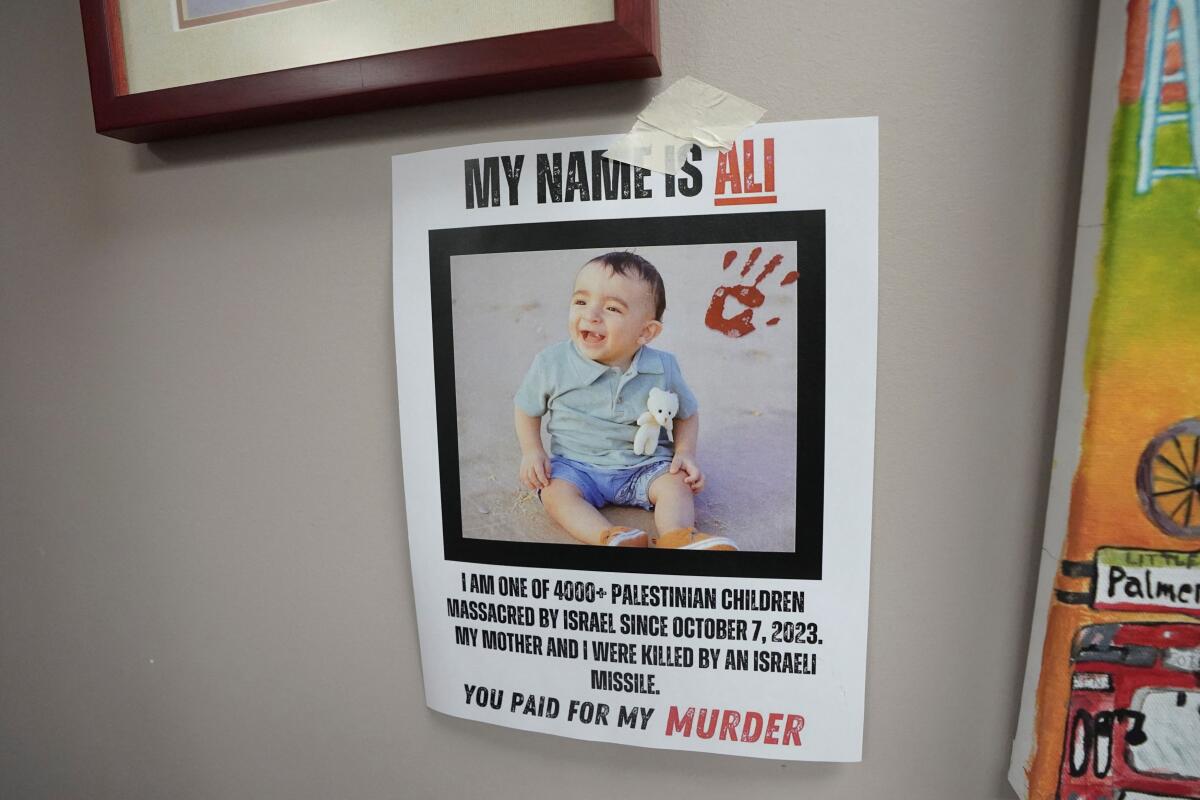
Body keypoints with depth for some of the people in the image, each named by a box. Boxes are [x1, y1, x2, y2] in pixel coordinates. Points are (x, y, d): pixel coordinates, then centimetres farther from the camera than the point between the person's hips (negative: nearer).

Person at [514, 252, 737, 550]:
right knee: (555, 491, -26)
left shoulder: (663, 368, -10)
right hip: (576, 464, 0)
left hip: (644, 464, 1)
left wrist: (685, 453, -7)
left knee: (677, 484, -21)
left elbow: (687, 414, 8)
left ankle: (678, 539, -39)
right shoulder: (551, 364, -12)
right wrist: (532, 452, -7)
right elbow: (527, 408, 5)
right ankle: (610, 538, -43)